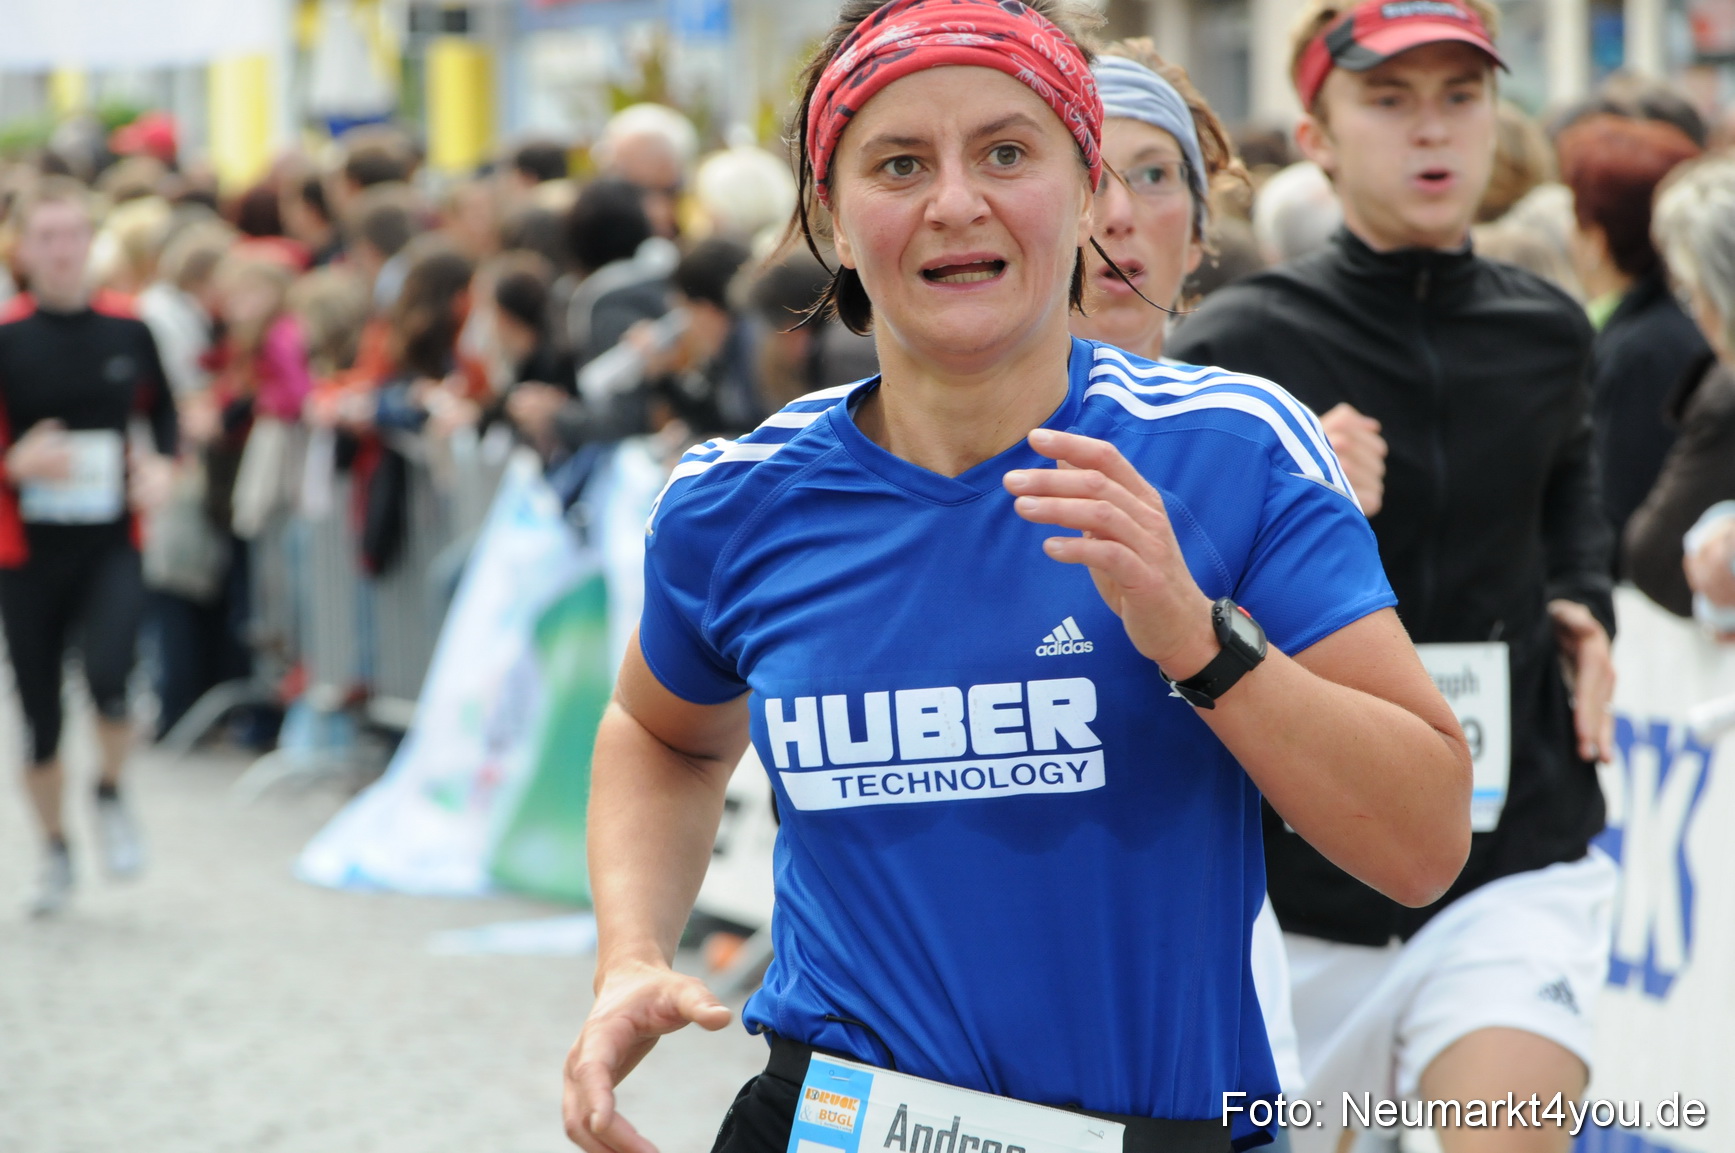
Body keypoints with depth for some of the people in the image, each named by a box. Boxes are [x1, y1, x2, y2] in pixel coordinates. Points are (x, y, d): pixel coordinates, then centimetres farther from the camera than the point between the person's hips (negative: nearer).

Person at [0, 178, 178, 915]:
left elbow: (163, 410, 16)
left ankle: (110, 797, 8)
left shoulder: (127, 331, 1)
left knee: (108, 674, -23)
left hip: (111, 544, 0)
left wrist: (160, 464, -2)